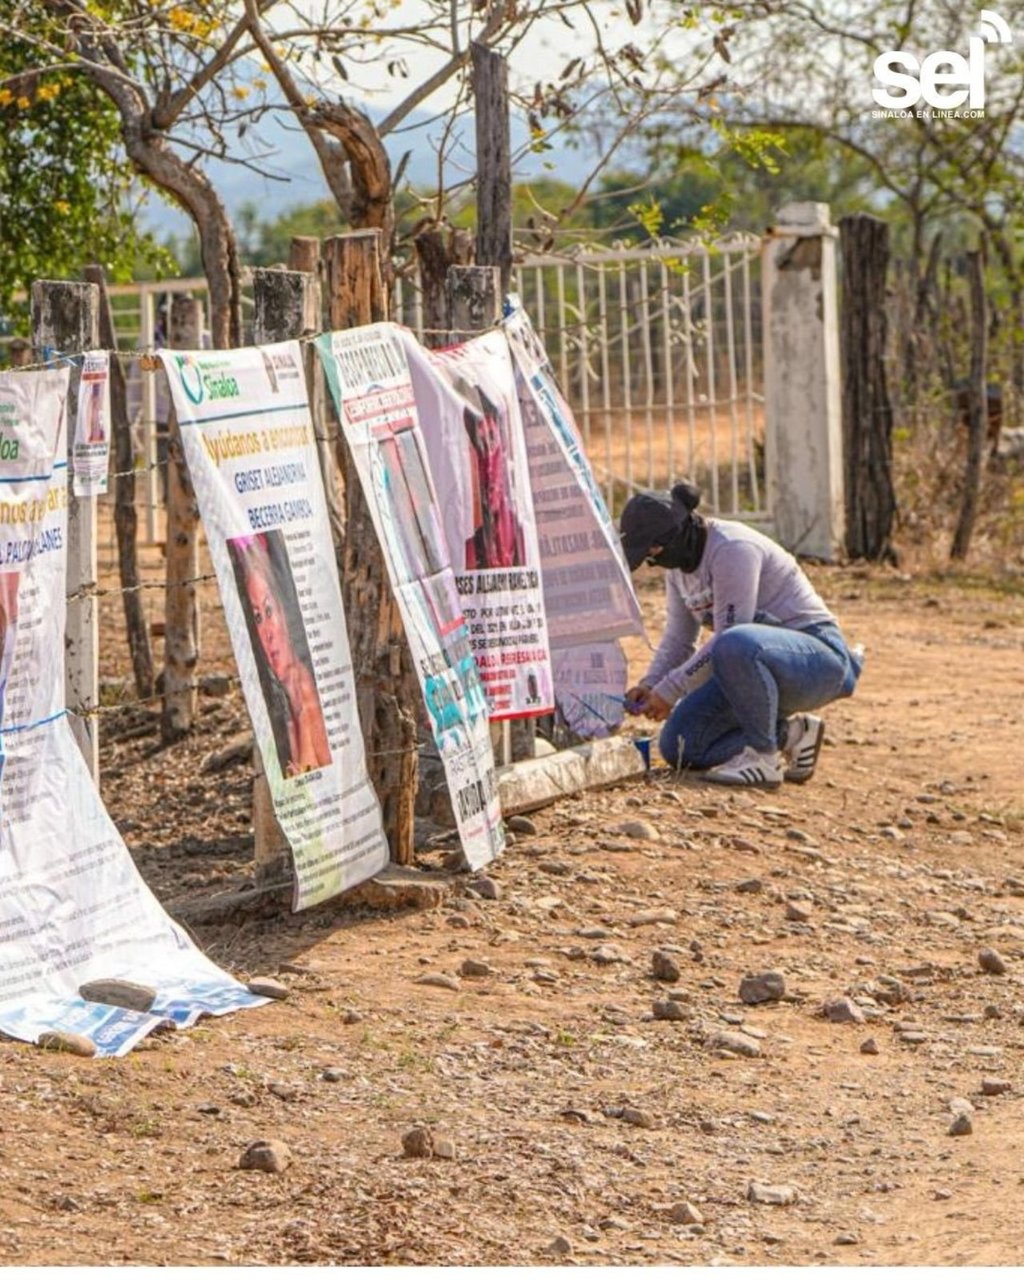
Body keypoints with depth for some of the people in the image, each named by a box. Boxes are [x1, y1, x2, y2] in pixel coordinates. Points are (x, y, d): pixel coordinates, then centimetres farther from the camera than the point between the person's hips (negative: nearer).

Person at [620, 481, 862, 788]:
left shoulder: (732, 549, -22)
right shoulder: (680, 560, 6)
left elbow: (729, 638, -27)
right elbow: (679, 638, 11)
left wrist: (670, 689, -23)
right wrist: (650, 684, -7)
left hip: (817, 656, -10)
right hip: (755, 659, 10)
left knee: (736, 646, -43)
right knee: (678, 746, -3)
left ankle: (763, 756, -25)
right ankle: (787, 734, 8)